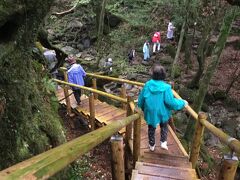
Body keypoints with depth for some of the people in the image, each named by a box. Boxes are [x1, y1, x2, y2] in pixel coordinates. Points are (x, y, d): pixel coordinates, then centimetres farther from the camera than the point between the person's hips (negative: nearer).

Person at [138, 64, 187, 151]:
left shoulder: (147, 84, -14)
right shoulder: (166, 87, -24)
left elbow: (141, 98, -3)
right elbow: (171, 102, -20)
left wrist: (142, 107, 17)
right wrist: (183, 103, -3)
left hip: (150, 112, 2)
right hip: (162, 112, -2)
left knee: (151, 128, 23)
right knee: (164, 127, 28)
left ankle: (152, 145, 35)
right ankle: (163, 142, 23)